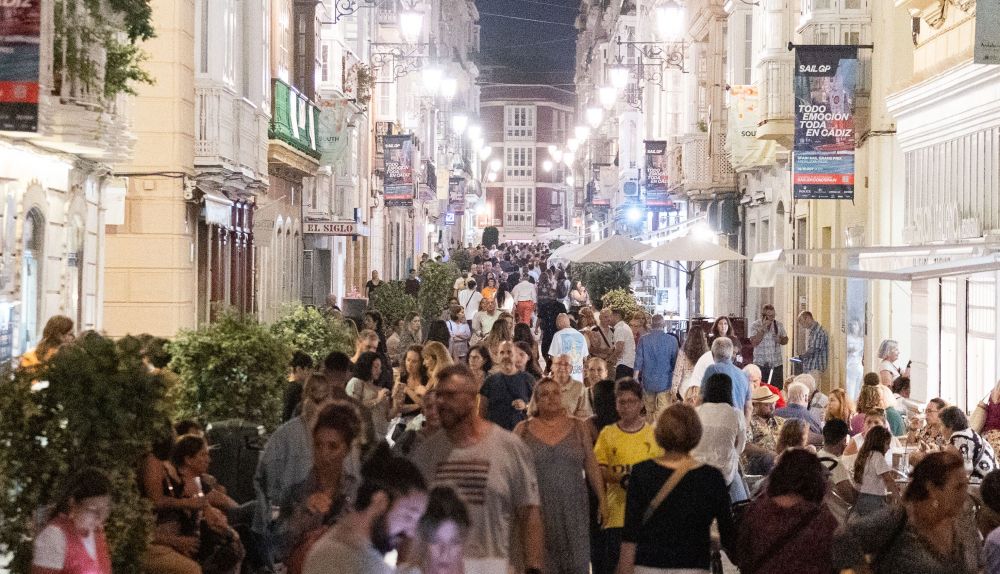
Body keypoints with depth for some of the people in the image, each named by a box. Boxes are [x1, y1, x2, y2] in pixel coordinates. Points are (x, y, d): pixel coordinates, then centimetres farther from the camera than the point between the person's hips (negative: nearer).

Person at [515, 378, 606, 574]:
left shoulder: (578, 427, 10)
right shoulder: (523, 429, 6)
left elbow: (592, 466, 9)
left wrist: (602, 500, 4)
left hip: (572, 509, 1)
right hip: (538, 511, -1)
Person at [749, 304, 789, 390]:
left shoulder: (779, 325, 7)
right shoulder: (755, 325, -3)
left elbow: (785, 340, 16)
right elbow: (754, 342, -14)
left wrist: (780, 340, -7)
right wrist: (763, 328, -18)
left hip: (777, 363, 3)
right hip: (761, 364, -3)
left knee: (778, 389, -1)